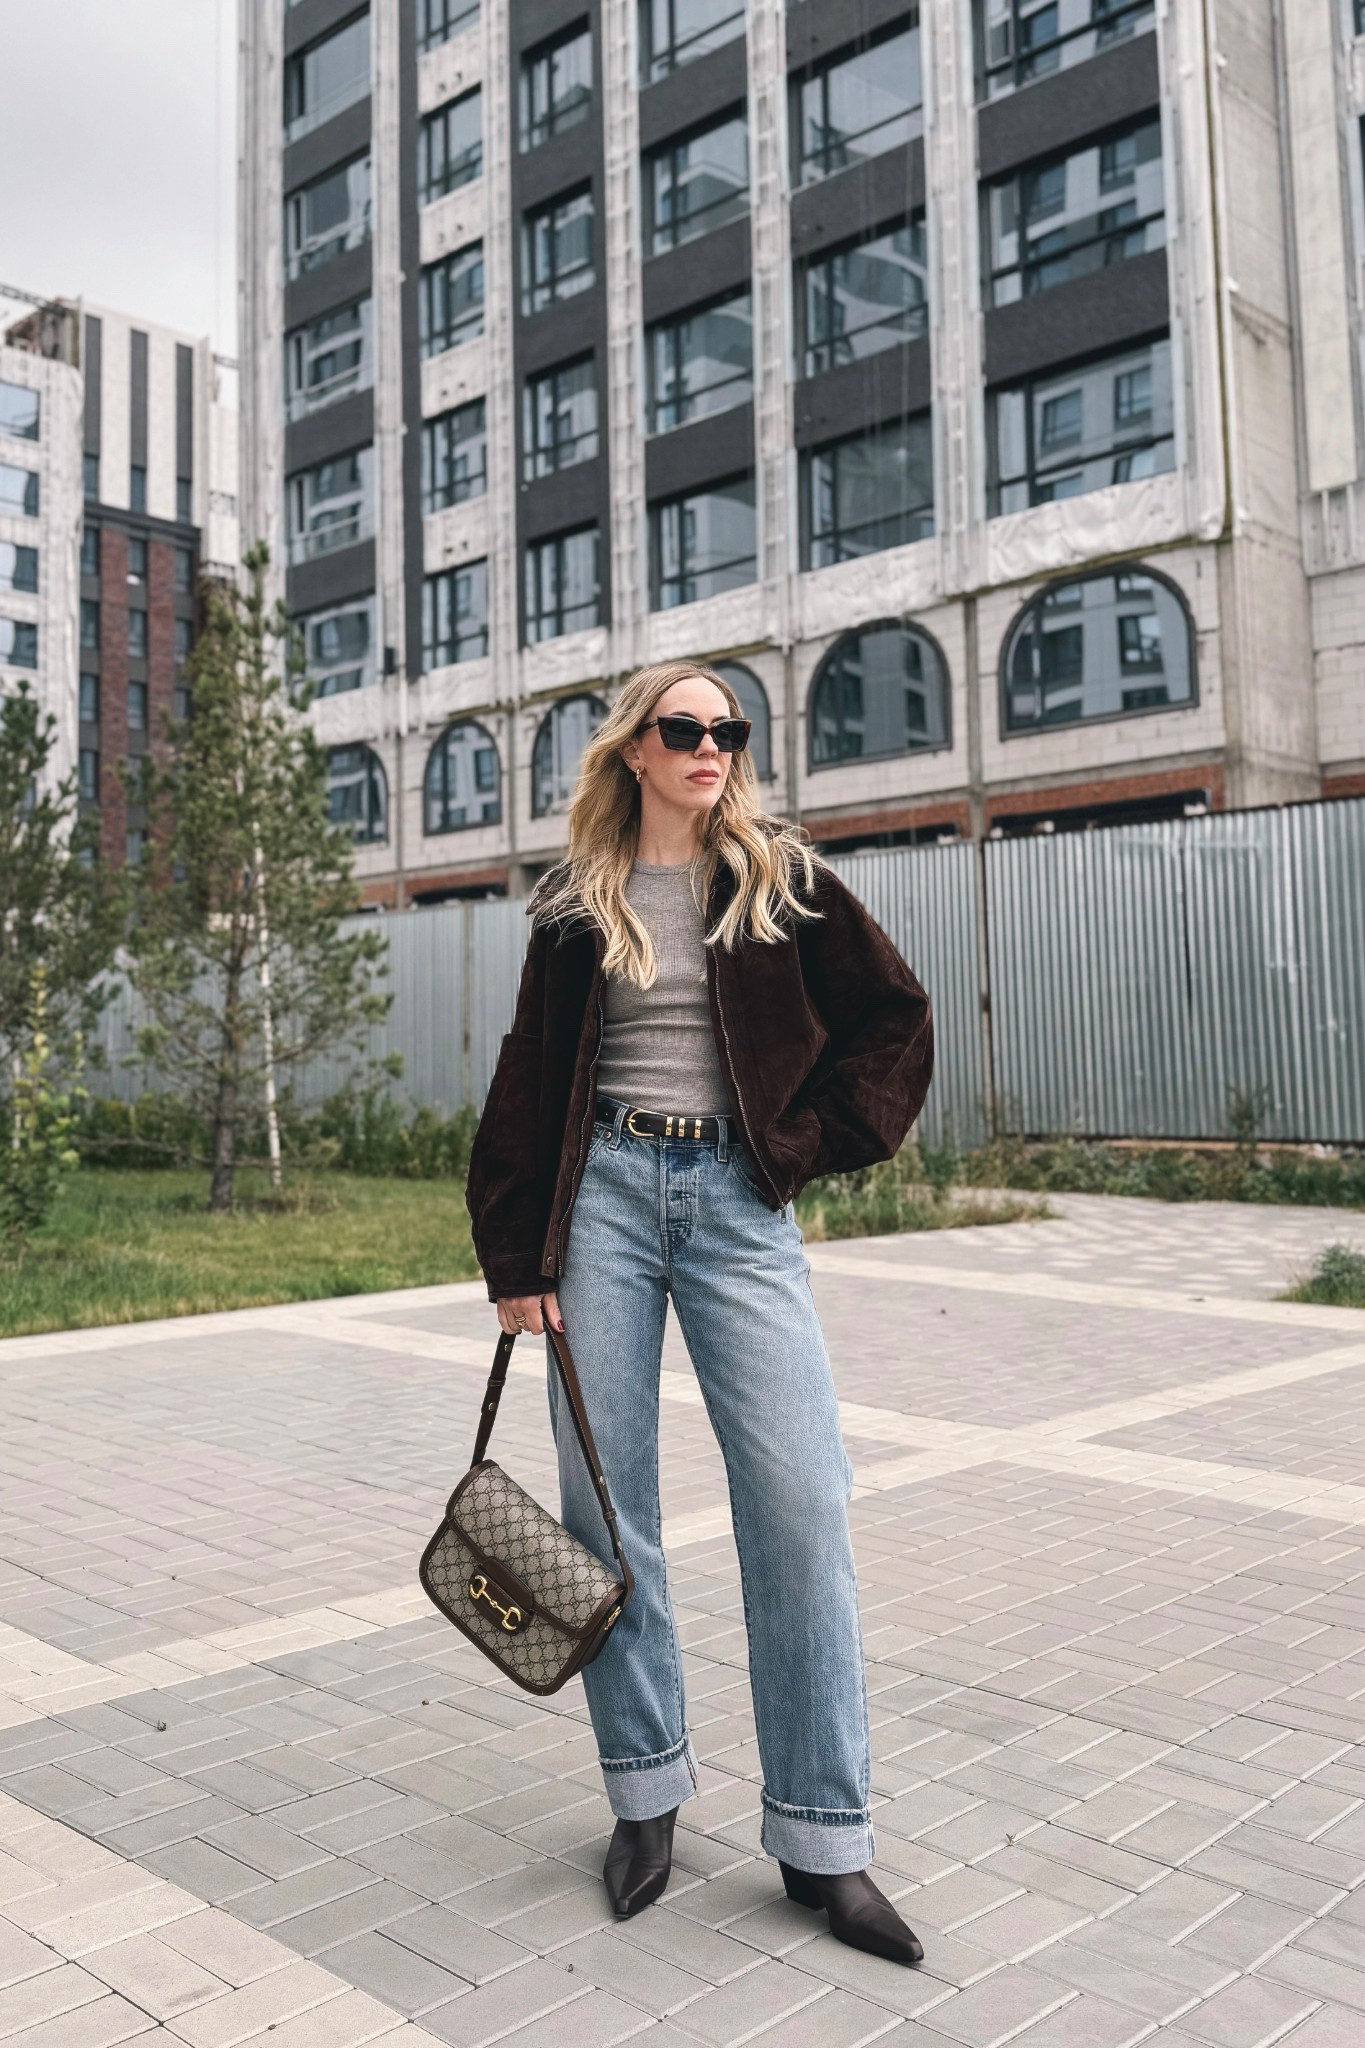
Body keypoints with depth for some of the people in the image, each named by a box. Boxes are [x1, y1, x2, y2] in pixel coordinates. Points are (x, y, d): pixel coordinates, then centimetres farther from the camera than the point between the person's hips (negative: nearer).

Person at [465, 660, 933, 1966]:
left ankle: (822, 1837, 6)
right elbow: (528, 1084, 8)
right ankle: (646, 1790, 22)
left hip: (739, 1198, -1)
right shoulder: (578, 906, 8)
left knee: (800, 1499, -7)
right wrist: (516, 1257, 3)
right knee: (605, 1499, 4)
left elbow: (893, 1021, 9)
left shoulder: (782, 881, 7)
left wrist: (809, 1145, 0)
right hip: (605, 1191, 1)